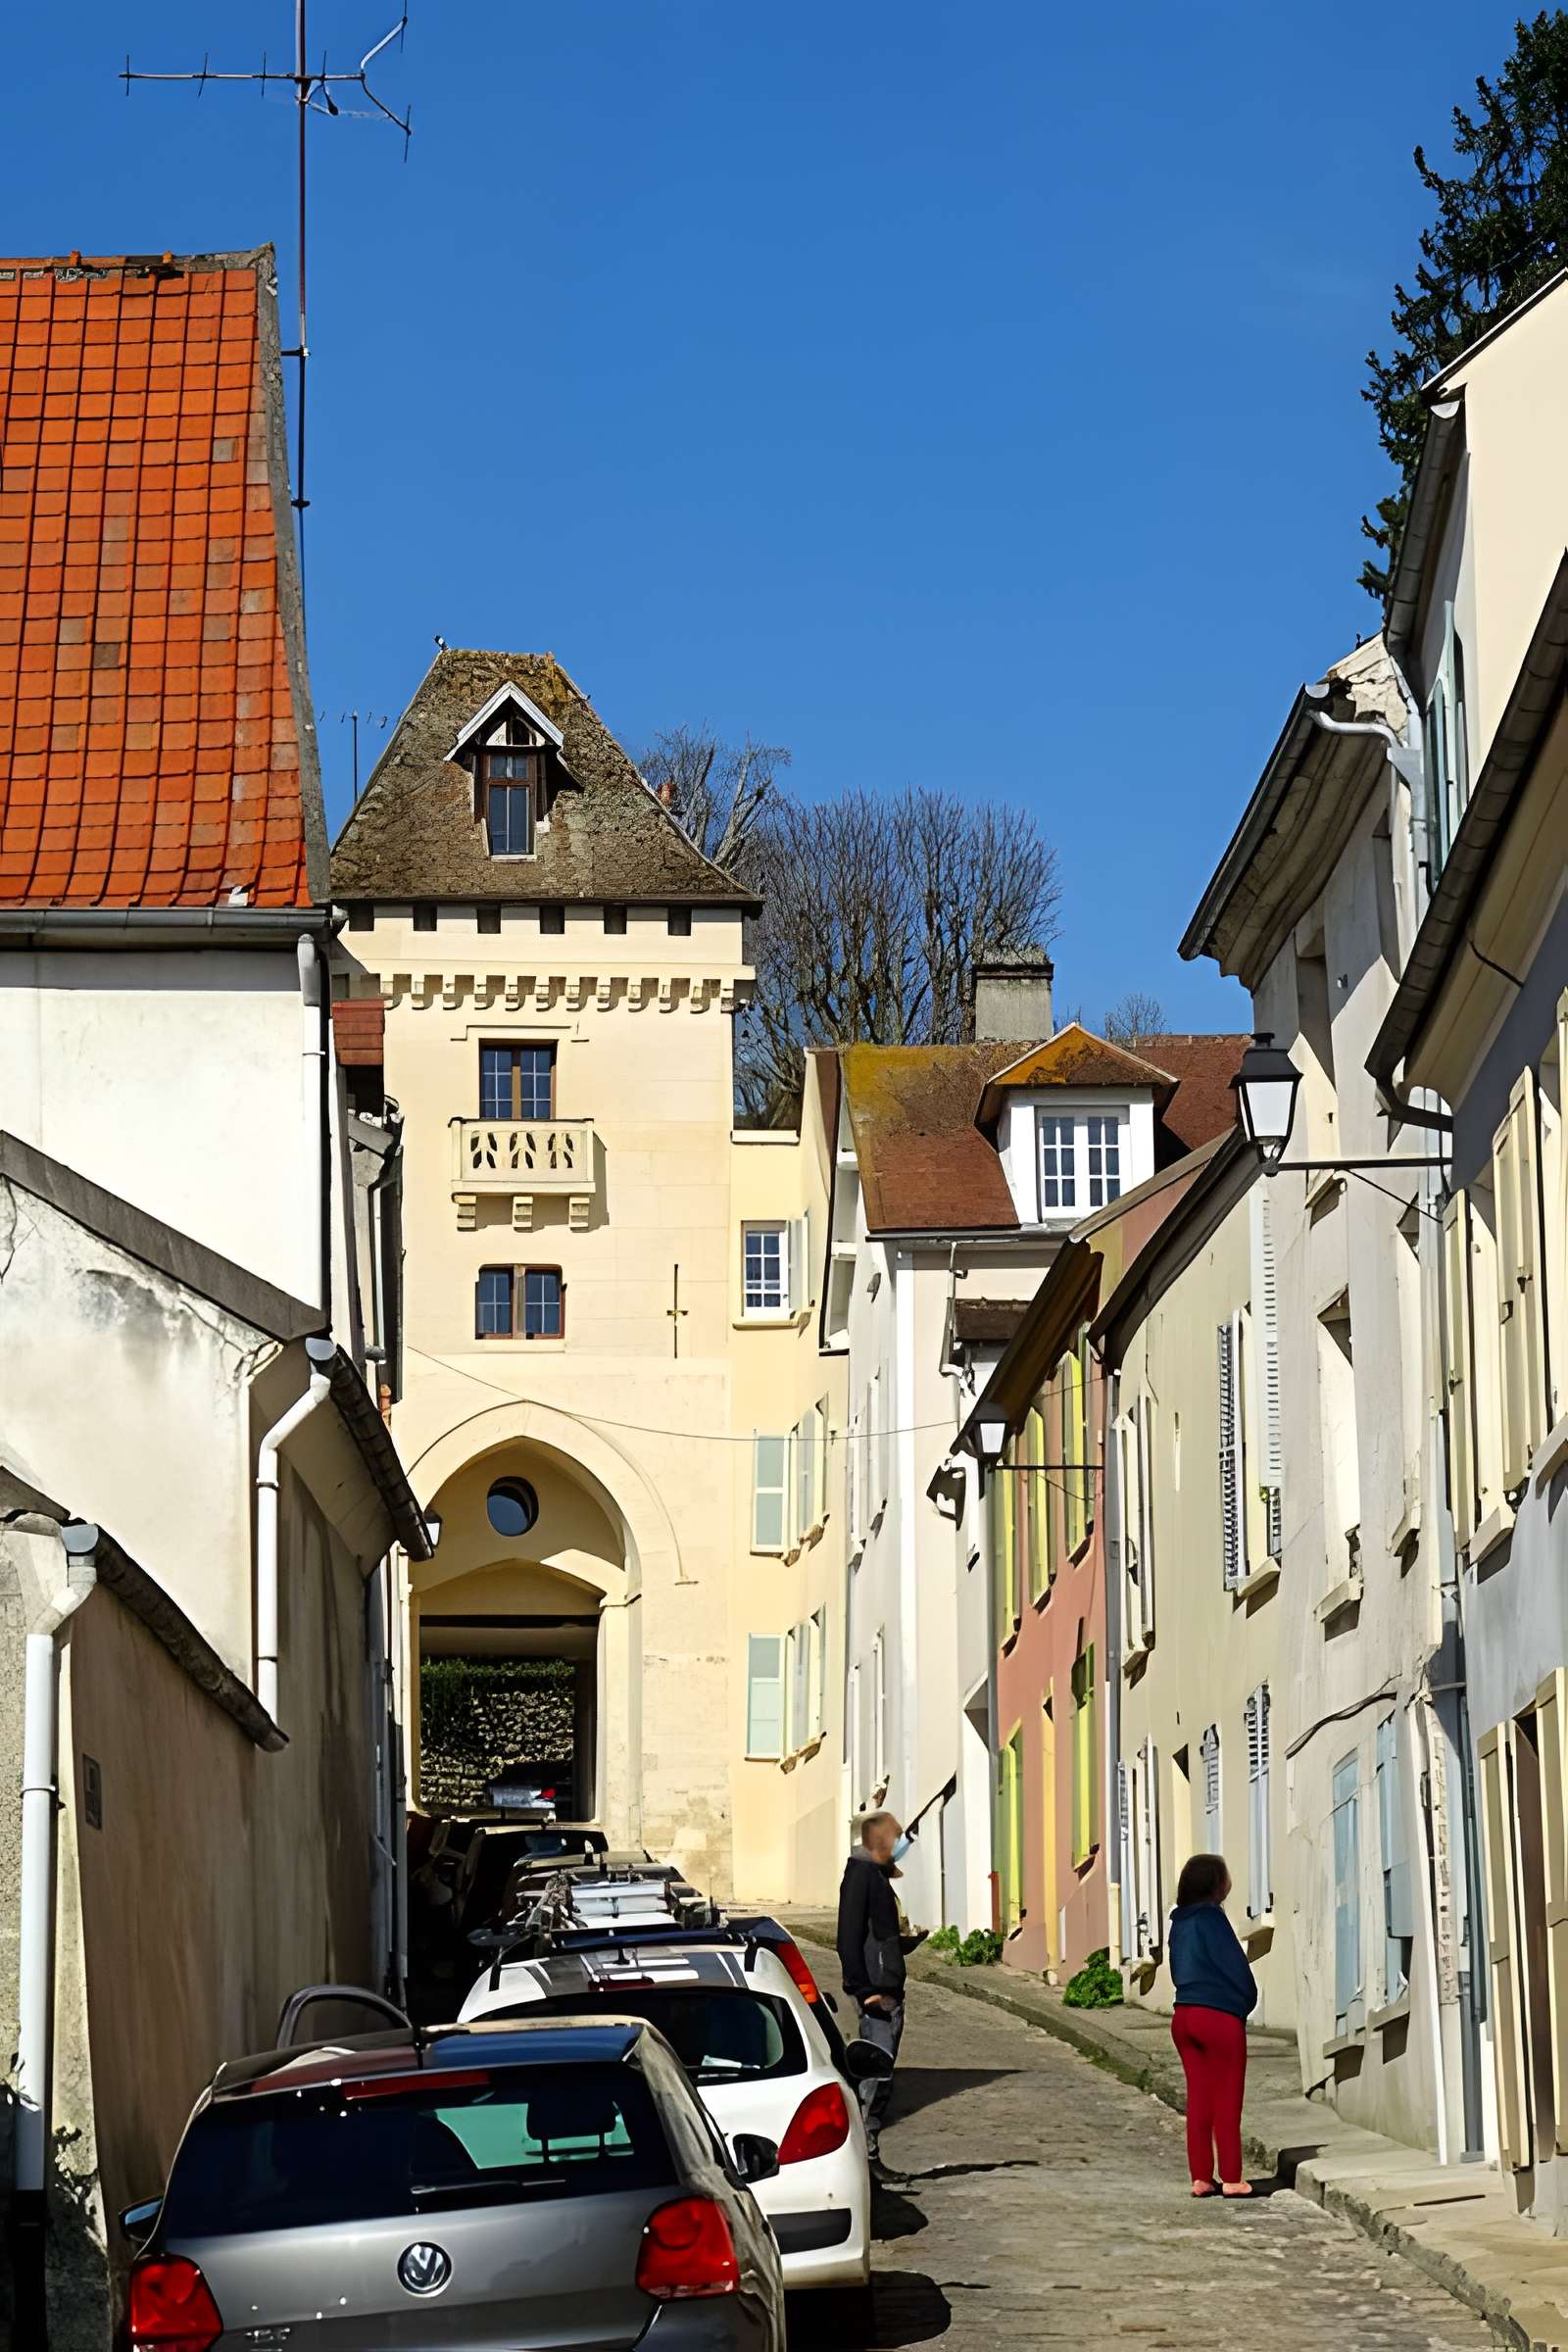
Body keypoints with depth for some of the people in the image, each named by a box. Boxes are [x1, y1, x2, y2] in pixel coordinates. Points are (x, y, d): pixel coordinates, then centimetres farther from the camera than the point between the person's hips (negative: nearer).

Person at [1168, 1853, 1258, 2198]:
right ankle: (1232, 2179, 3)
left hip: (1184, 2014, 7)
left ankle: (1201, 2178, 12)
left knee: (1198, 2100, 10)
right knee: (1227, 2102, 1)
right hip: (1220, 2017, -7)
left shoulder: (1180, 1921, 9)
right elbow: (1236, 1967, -13)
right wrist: (1246, 2003, 5)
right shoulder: (1211, 1917, -13)